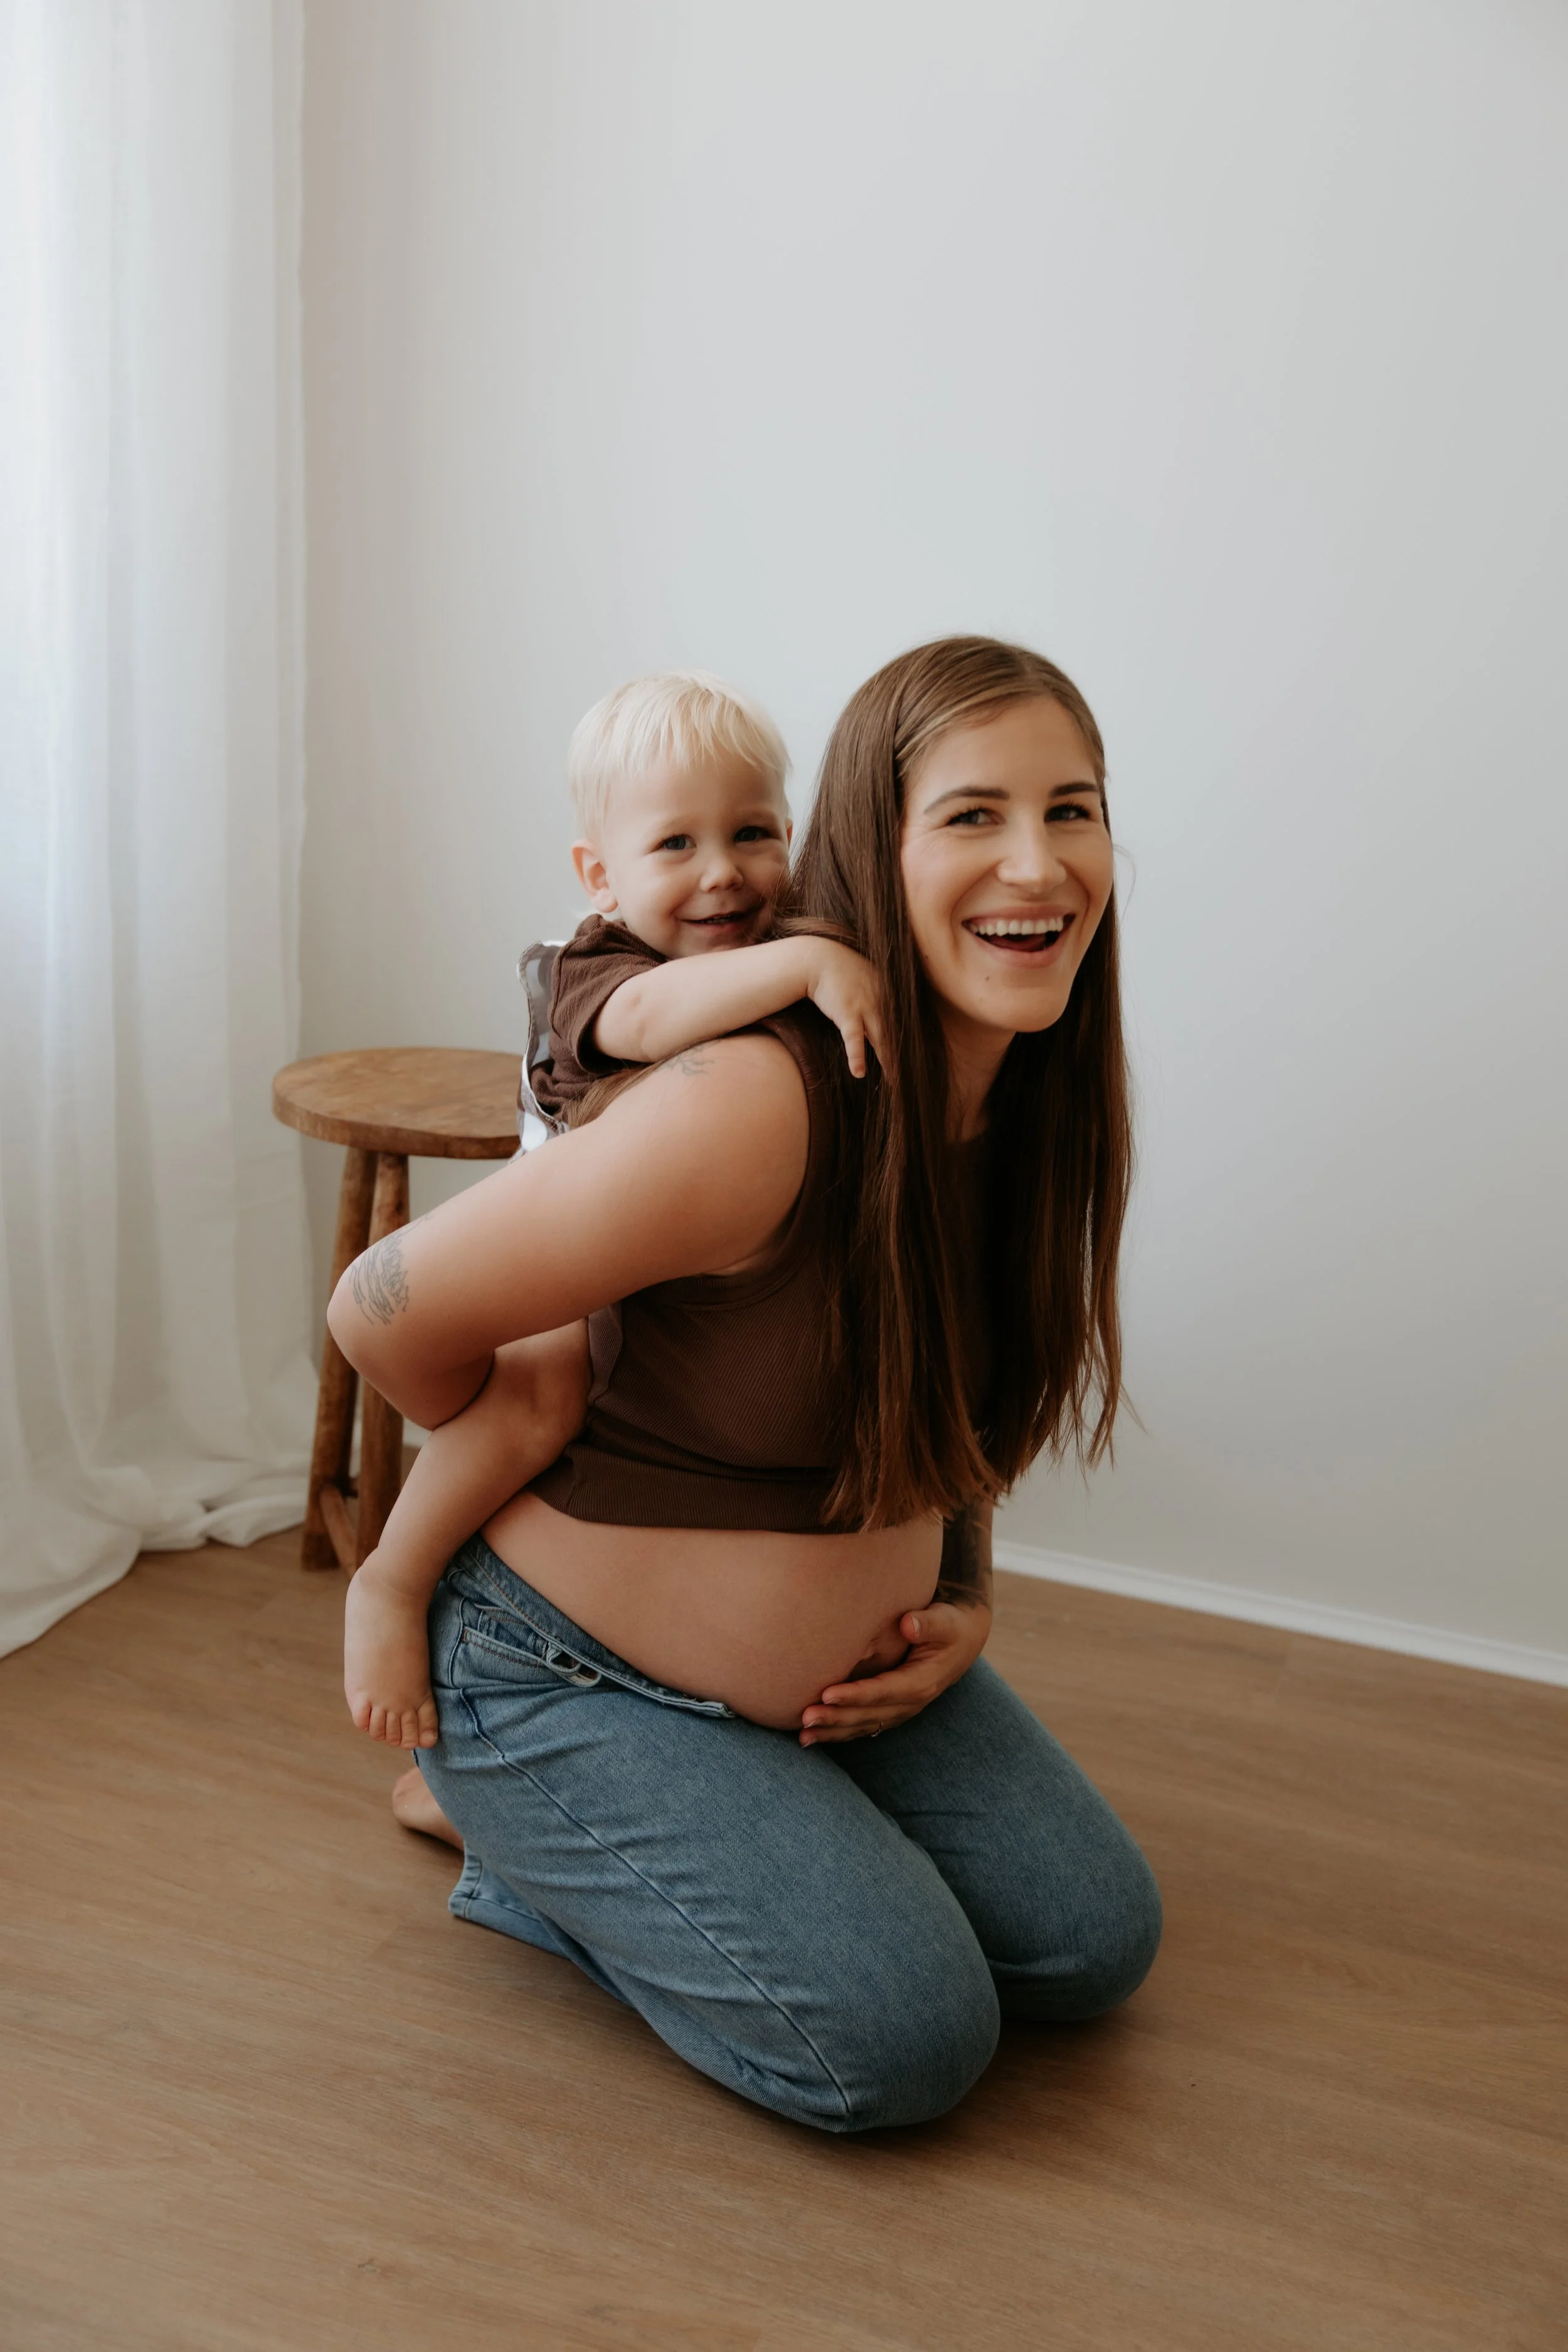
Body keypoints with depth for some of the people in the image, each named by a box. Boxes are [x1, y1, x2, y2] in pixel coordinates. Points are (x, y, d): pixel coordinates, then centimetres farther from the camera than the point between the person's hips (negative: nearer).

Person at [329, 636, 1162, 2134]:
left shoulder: (1028, 1108, -6)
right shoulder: (754, 1107, -33)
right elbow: (388, 1316, -25)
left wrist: (962, 1604, -2)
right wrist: (571, 1490, -6)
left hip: (851, 1668, 8)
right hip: (577, 1669, -7)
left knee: (1093, 1940, 8)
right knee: (905, 2038, -12)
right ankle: (522, 1833, 10)